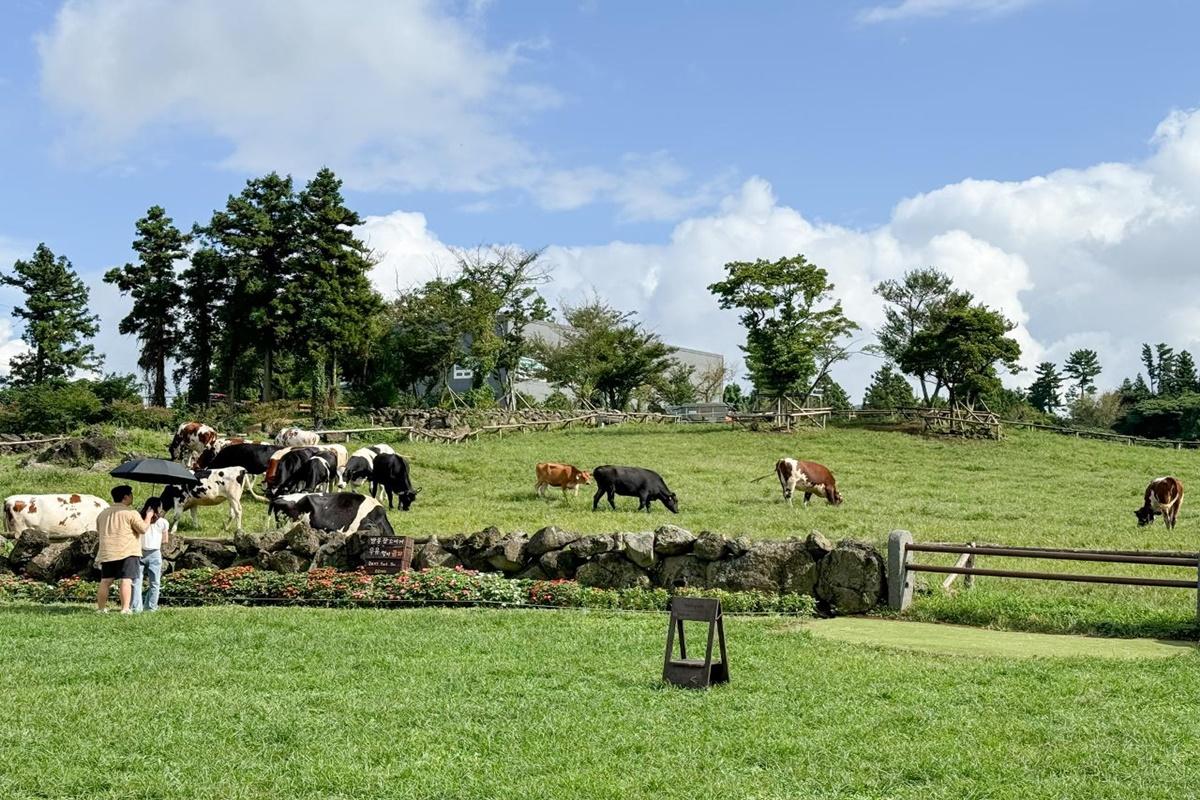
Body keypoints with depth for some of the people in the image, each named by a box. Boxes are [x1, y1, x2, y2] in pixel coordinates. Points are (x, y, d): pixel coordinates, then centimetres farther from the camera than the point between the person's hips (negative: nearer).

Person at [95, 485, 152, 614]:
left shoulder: (103, 514, 17)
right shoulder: (130, 513, -6)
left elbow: (99, 530, 26)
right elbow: (143, 528, -8)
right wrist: (148, 516, 7)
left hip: (107, 552, 6)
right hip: (127, 552, -6)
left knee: (105, 581, 9)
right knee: (126, 580, -9)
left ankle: (101, 608, 11)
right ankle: (125, 609, -16)